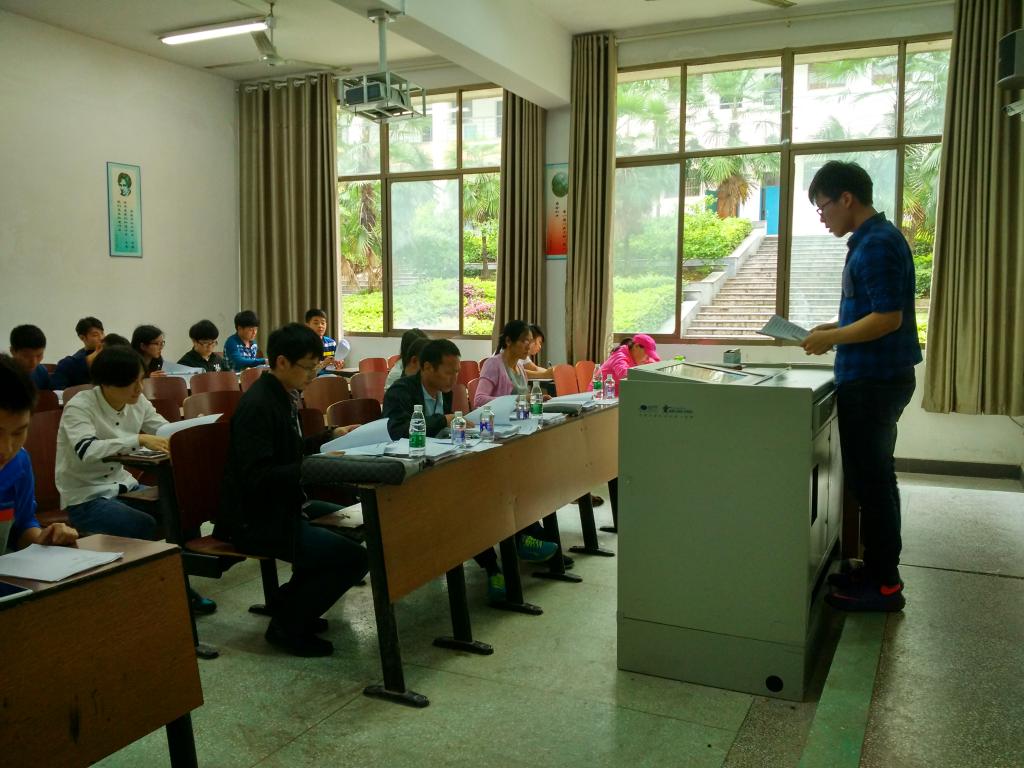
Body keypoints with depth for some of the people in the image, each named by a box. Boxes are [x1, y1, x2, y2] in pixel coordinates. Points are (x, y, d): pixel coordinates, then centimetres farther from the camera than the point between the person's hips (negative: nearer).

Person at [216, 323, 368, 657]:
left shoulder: (280, 395, 8)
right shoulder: (257, 405, -21)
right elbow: (256, 477, -27)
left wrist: (331, 436, 12)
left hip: (280, 505, 10)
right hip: (256, 520, -10)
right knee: (355, 557, -16)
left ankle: (290, 602, 24)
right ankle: (287, 624, 0)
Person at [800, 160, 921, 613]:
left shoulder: (876, 245, -17)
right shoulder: (875, 239, 14)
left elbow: (889, 318, -22)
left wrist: (832, 338, -15)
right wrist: (834, 329, 12)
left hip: (874, 380, -11)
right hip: (876, 376, 11)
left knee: (869, 479, -3)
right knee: (874, 477, 16)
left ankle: (883, 586, 7)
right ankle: (878, 568, 28)